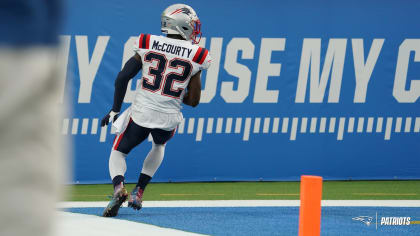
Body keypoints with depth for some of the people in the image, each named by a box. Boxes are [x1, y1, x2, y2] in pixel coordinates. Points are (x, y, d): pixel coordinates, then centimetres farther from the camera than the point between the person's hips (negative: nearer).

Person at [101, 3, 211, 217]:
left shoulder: (148, 45, -1)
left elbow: (123, 77, -4)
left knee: (118, 152, 19)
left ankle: (119, 188, -12)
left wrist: (115, 110, 5)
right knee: (159, 145, 36)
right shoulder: (195, 57, -2)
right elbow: (193, 101, 0)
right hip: (169, 119, 1)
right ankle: (139, 192, 24)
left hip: (141, 113, -1)